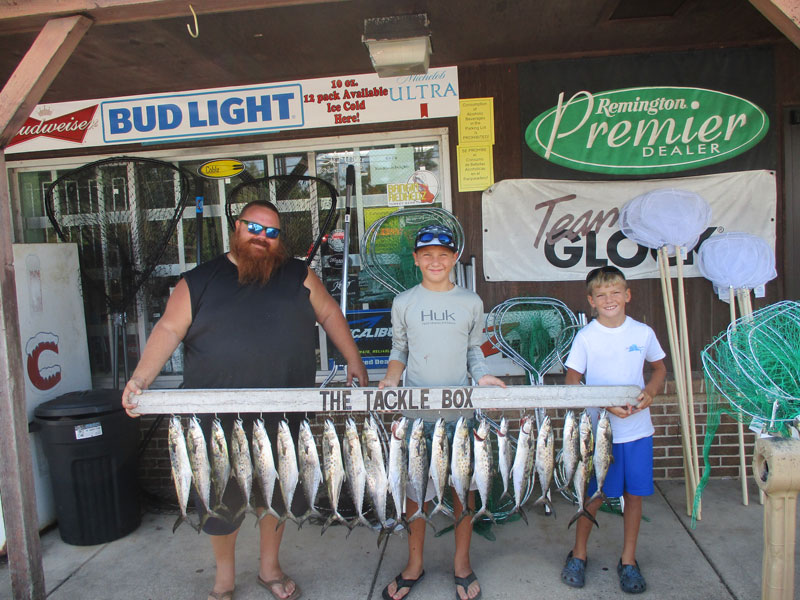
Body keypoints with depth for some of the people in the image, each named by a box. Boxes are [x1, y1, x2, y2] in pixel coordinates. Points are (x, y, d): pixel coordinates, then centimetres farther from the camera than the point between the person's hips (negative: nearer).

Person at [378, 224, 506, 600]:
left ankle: (462, 562, 29)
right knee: (415, 486, 8)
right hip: (415, 409, 0)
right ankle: (414, 564, 28)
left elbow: (474, 350, 11)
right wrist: (391, 378, -7)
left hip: (460, 407, 1)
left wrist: (482, 376, -6)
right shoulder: (404, 303, 4)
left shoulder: (471, 302, 5)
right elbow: (399, 350, 10)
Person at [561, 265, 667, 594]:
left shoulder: (643, 332, 0)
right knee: (593, 496, 6)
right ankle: (578, 554, 28)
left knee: (635, 494, 11)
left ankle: (628, 560, 30)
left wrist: (650, 392, -5)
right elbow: (572, 383, -5)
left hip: (638, 429, 3)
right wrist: (606, 404, -17)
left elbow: (659, 367, 15)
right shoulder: (586, 336, -8)